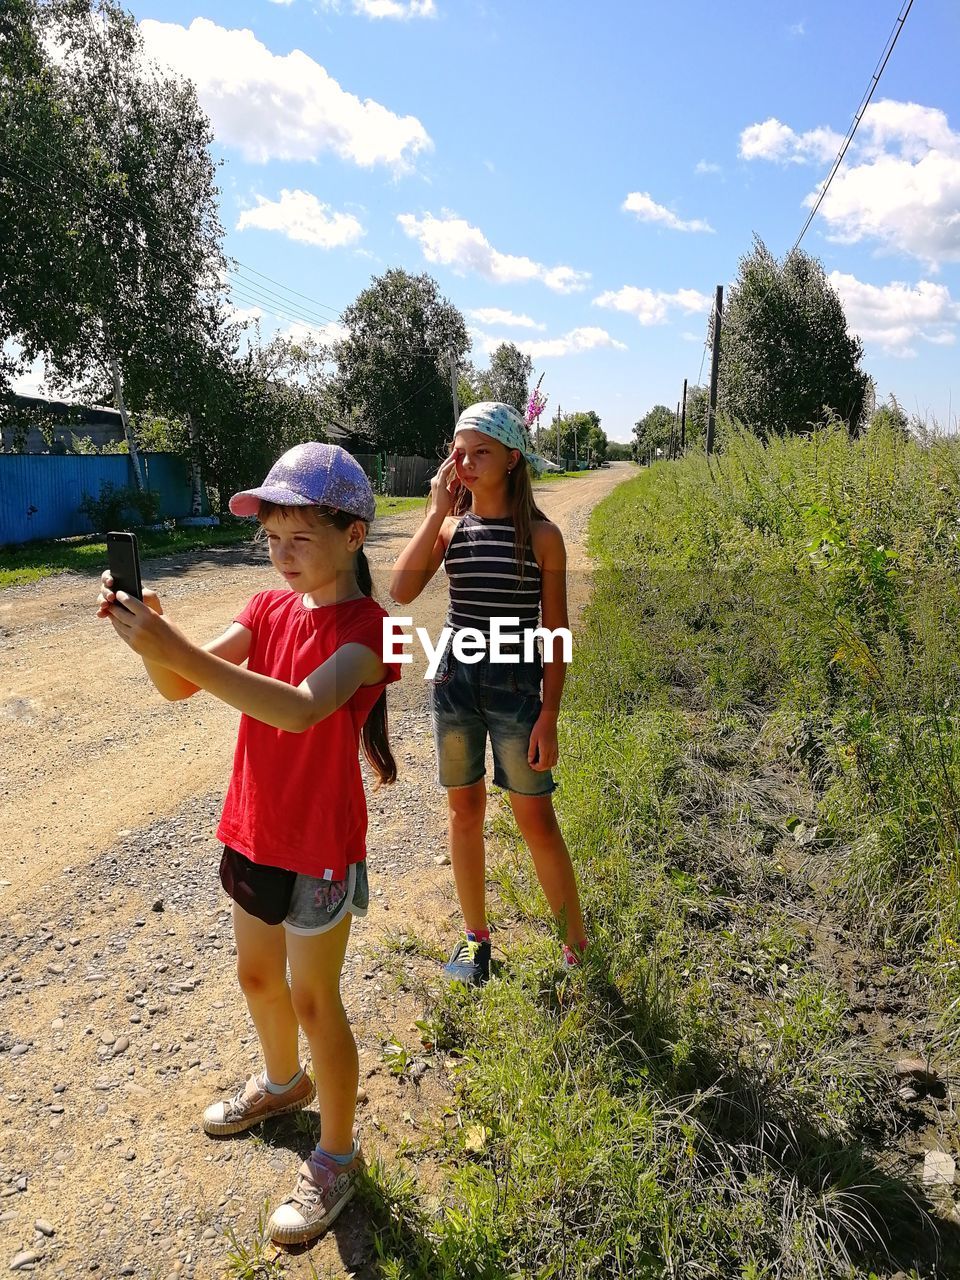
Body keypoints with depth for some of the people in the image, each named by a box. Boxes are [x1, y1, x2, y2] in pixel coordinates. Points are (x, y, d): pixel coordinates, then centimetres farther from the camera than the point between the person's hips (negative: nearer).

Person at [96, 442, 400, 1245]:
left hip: (320, 848, -7)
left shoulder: (368, 629, -21)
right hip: (252, 833, 7)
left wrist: (175, 649, -43)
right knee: (257, 975, 25)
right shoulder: (269, 610, 0)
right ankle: (284, 1081, 53)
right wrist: (151, 634, -28)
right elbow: (178, 688, -7)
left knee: (313, 998, 8)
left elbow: (301, 708, -38)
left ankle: (337, 1155, 31)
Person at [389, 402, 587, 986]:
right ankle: (476, 935, 31)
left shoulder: (541, 535, -7)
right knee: (465, 809, 13)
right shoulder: (450, 527, 2)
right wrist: (437, 511, -14)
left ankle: (577, 945, 21)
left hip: (515, 687, -3)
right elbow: (401, 590, -13)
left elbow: (556, 630, -5)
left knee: (536, 819, 3)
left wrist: (549, 715, -9)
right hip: (454, 681, 4)